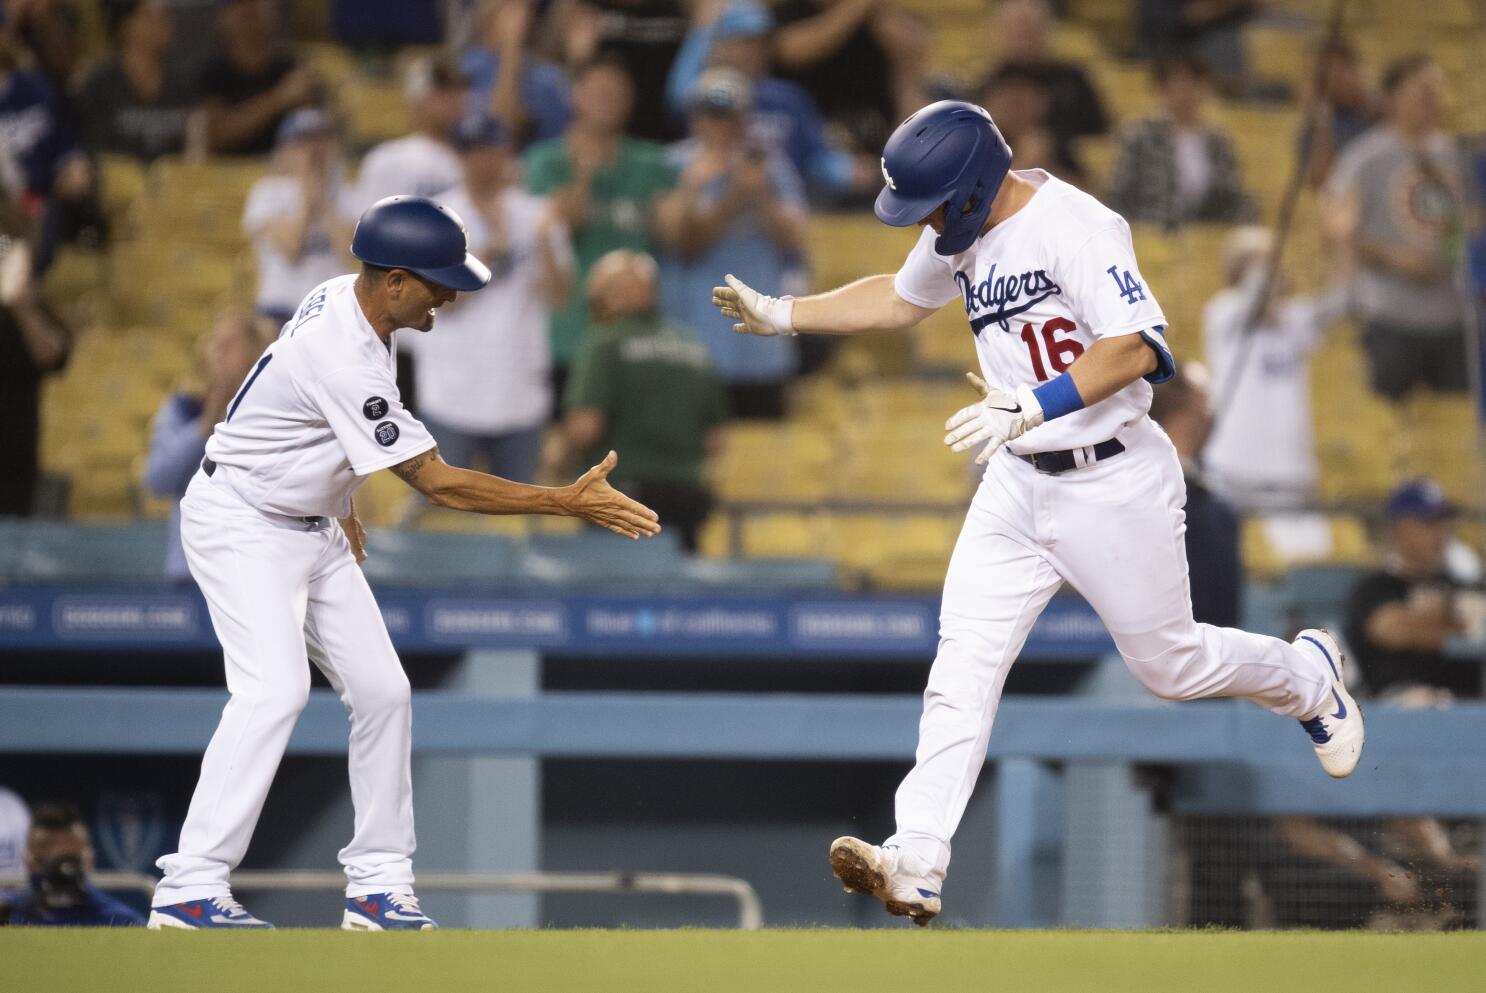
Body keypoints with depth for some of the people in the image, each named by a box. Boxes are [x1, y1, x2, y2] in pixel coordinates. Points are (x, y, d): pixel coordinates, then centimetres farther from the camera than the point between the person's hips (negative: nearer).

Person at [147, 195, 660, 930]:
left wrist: (342, 504, 25)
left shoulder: (347, 299, -2)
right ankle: (189, 890, -26)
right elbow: (437, 484, -29)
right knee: (275, 690, -24)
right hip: (240, 520, -10)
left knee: (380, 691, 3)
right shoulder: (343, 360, -31)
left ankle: (378, 885, 7)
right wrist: (568, 503, -28)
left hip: (311, 528, 10)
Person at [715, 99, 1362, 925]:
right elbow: (900, 298, 25)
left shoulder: (1074, 227, -22)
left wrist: (1030, 409, -41)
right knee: (963, 662, -7)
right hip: (1018, 485, 7)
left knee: (1168, 663, 8)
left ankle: (1307, 677, 39)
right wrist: (780, 315, 19)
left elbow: (1136, 348, -32)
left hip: (1112, 481, -7)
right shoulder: (963, 233, 4)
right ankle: (918, 863, -14)